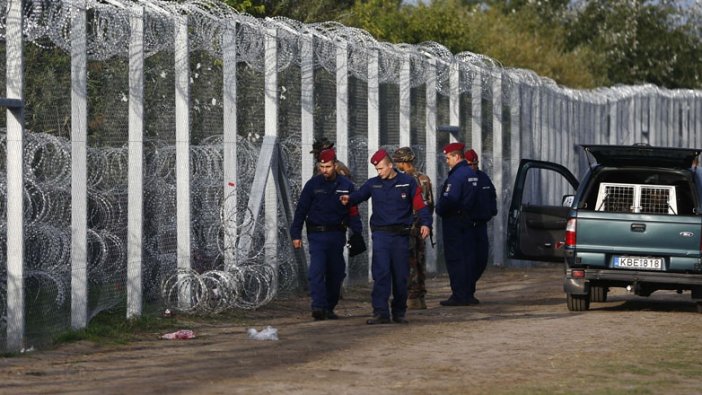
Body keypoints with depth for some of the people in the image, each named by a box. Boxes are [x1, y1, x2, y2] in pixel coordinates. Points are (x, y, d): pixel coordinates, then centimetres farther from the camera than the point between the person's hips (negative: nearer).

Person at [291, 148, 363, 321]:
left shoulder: (346, 185, 4)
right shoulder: (313, 184, 1)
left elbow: (353, 212, 9)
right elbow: (301, 210, 3)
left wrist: (357, 233, 1)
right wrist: (296, 235, -1)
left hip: (337, 235, 2)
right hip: (317, 235, -2)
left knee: (336, 273, 8)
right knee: (317, 271, -16)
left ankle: (329, 308, 19)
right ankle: (318, 307, -24)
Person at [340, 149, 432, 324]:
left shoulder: (408, 182, 3)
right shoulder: (373, 184, 9)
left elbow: (420, 205, 0)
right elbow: (359, 195, -1)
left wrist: (425, 223, -14)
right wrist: (349, 199, -23)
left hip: (401, 236, 0)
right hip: (381, 235, 0)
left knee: (400, 275, 6)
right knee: (380, 274, -10)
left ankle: (399, 312, 18)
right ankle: (380, 312, -13)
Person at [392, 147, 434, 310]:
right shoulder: (425, 179, 9)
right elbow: (431, 204, 14)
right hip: (421, 226, 7)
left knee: (409, 263, -4)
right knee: (420, 262, 10)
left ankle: (412, 298, -5)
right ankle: (421, 297, 13)